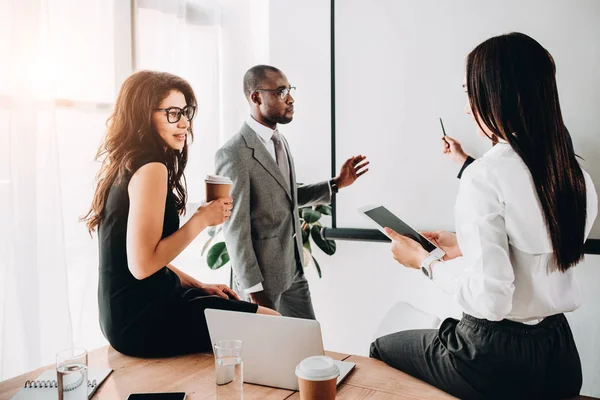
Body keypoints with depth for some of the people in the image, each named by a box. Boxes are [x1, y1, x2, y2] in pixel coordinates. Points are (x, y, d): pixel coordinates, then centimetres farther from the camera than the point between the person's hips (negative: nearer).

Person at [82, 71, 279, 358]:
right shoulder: (151, 169, -20)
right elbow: (142, 264, -25)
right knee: (269, 322, -4)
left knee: (245, 307, 17)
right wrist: (202, 219, -17)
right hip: (141, 321, -10)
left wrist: (198, 286, 10)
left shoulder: (127, 164, 10)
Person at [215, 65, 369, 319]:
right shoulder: (234, 154, -21)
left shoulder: (279, 141, 7)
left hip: (293, 268, 8)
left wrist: (336, 184, 10)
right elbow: (235, 229, -20)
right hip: (262, 274, -8)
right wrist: (253, 290, -17)